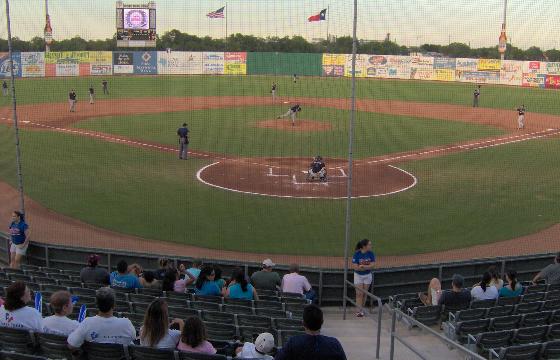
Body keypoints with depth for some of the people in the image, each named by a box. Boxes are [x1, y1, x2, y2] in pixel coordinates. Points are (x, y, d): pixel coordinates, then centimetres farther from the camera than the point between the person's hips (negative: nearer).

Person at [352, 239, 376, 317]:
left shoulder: (371, 253, -11)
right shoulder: (357, 254, -18)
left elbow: (372, 266, -14)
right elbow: (355, 267, -21)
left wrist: (362, 266, -29)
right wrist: (367, 267, -22)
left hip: (368, 275, 2)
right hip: (358, 275, -2)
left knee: (364, 293, 10)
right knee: (359, 294, -3)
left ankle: (362, 309, 23)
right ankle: (359, 310, 1)